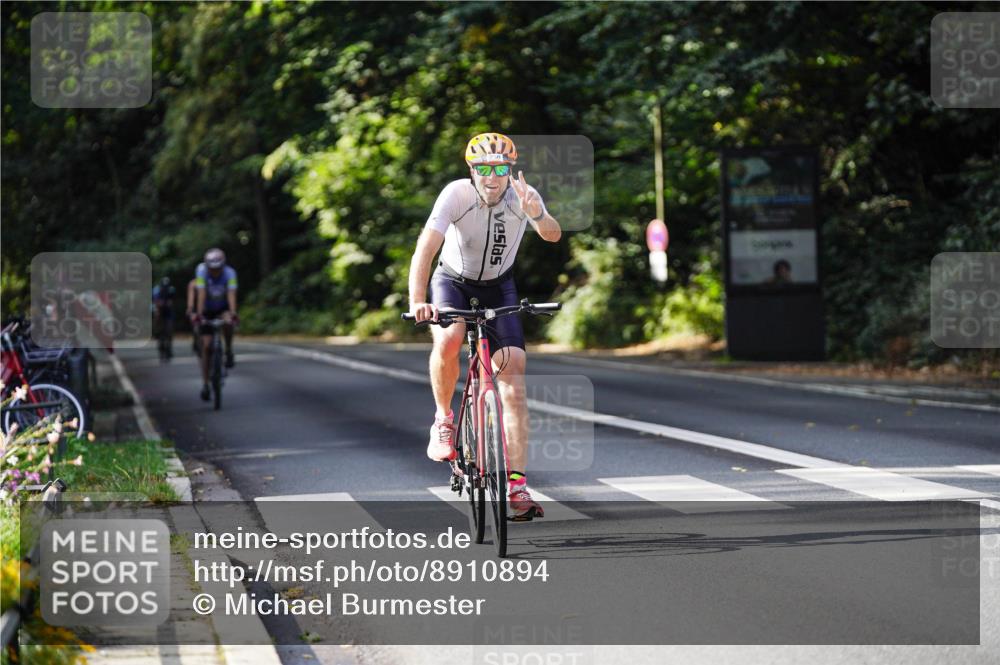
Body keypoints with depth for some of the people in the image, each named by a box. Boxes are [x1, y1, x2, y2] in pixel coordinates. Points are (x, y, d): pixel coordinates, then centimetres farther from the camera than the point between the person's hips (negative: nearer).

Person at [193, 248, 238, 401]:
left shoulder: (229, 273, -23)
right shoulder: (202, 271, -24)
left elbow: (231, 294, -33)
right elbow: (201, 294, -31)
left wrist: (233, 312, -48)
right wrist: (198, 313, -42)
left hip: (222, 308, 0)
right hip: (207, 311, 0)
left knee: (228, 323, -36)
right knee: (206, 346, -9)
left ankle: (229, 351, -10)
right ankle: (205, 384, -4)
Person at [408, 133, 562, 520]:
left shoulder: (523, 195, -20)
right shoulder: (457, 194, -26)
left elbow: (553, 236, -37)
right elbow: (425, 248, -35)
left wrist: (537, 216, -60)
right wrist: (417, 301, -50)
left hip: (499, 288, 2)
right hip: (453, 283, -2)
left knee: (513, 382, -11)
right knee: (448, 340, -35)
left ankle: (516, 485, -10)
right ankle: (443, 419, -8)